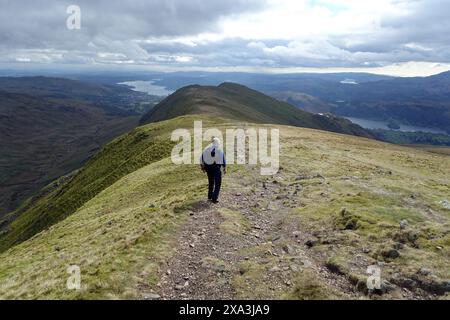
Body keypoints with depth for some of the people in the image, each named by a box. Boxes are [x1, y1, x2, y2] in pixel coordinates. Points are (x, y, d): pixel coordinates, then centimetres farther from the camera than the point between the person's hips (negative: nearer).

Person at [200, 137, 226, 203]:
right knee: (217, 183, 4)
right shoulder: (220, 150, -6)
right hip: (216, 168, -4)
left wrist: (203, 168, 15)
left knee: (210, 182, 20)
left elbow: (201, 159, 7)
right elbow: (223, 160, -9)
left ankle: (210, 197, 23)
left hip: (208, 168, 4)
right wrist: (225, 169, -3)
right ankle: (214, 198, -1)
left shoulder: (206, 149, 5)